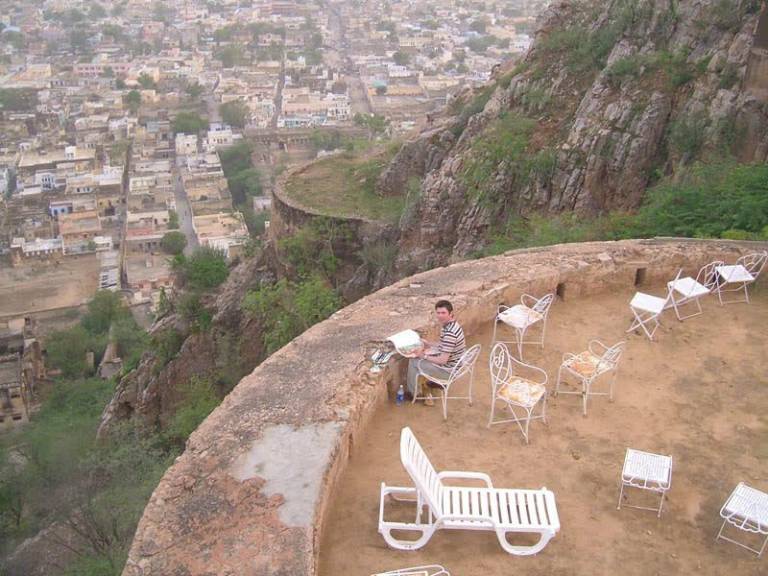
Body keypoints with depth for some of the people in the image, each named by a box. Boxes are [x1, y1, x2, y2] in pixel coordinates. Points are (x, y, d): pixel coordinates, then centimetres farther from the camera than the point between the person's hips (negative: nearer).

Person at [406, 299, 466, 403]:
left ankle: (414, 393, 18)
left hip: (449, 370, -9)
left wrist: (424, 356, -17)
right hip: (452, 362, 9)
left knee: (414, 362, 0)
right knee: (425, 352, 22)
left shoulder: (450, 333, -32)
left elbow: (443, 360, -29)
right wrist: (428, 344, 8)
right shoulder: (450, 324, -2)